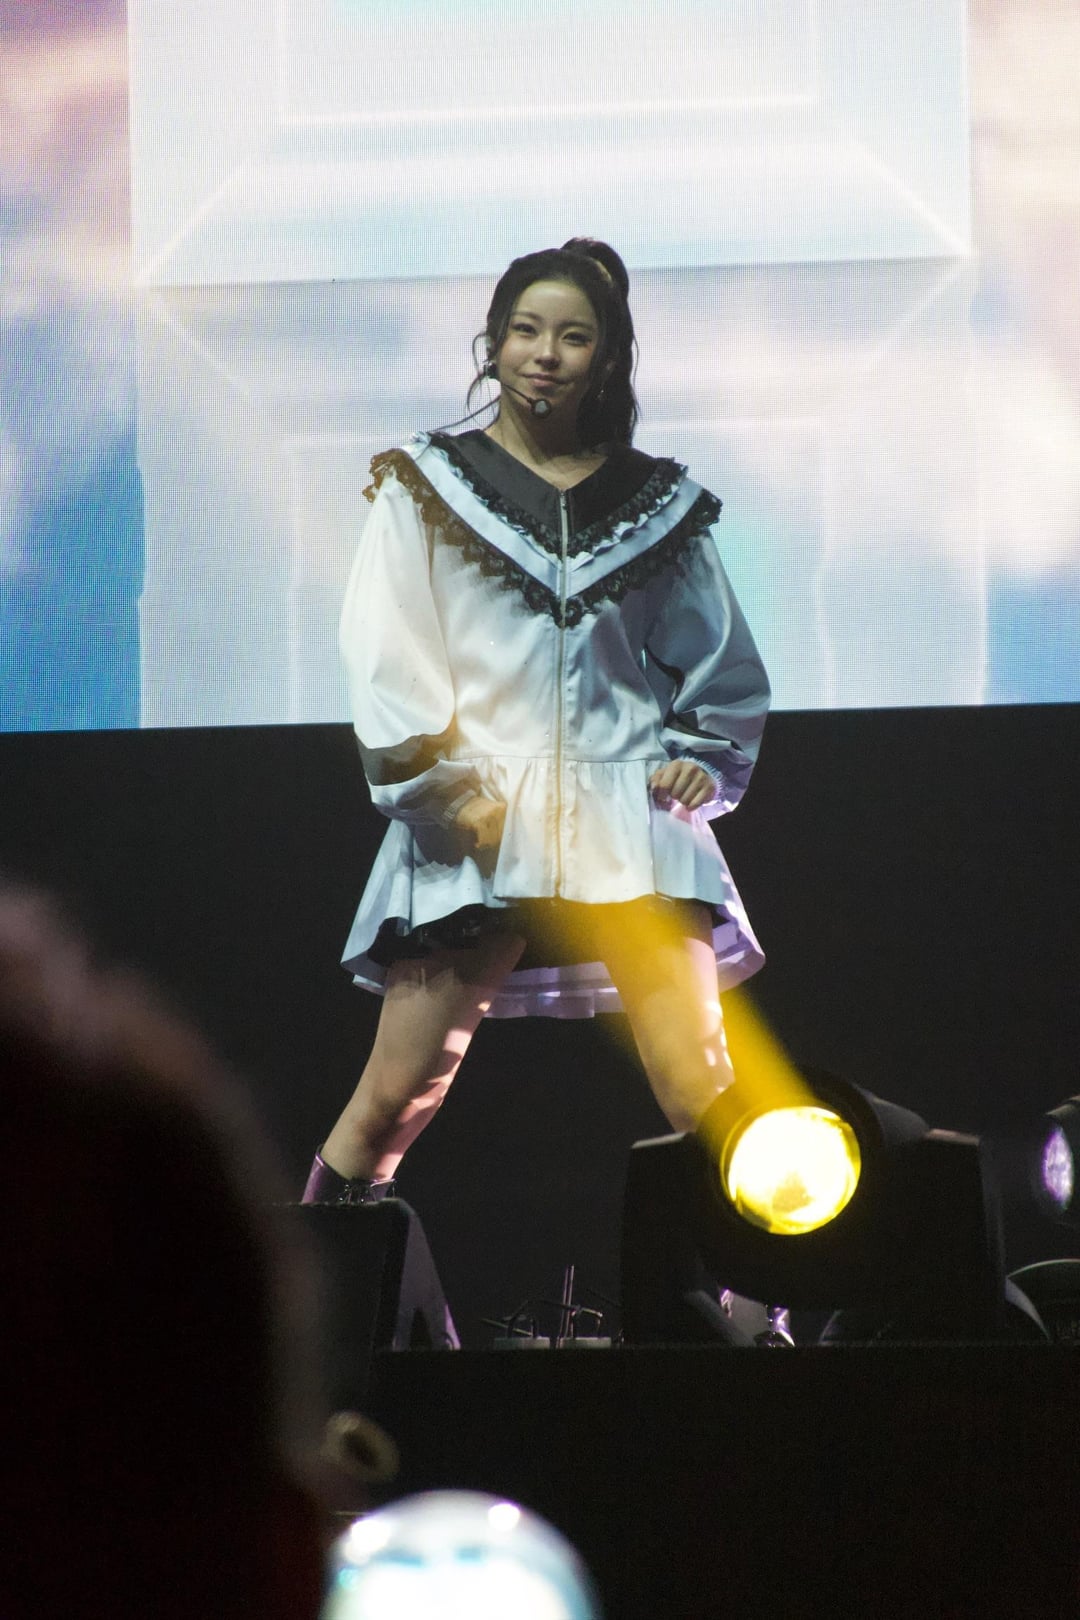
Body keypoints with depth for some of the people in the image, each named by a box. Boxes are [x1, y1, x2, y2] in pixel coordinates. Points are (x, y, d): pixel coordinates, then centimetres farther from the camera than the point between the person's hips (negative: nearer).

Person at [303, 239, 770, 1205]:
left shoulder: (659, 503, 13)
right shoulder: (427, 488, 8)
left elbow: (721, 663, 21)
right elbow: (386, 659, 1)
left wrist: (700, 759, 3)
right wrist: (448, 792, -9)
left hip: (631, 815, 1)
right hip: (476, 826, -1)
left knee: (699, 1091, -10)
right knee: (397, 1097, -5)